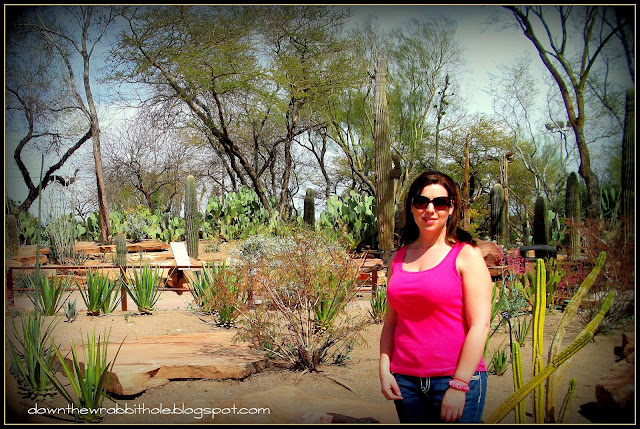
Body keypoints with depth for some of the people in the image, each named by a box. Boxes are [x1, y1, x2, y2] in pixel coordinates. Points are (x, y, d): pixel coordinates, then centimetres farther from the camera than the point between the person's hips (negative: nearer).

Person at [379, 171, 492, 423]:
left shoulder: (466, 255, -5)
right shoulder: (399, 258, 9)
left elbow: (480, 325, -10)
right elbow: (391, 321, 12)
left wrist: (459, 385, -14)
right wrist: (385, 370, 2)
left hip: (458, 381, -4)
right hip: (406, 383, 4)